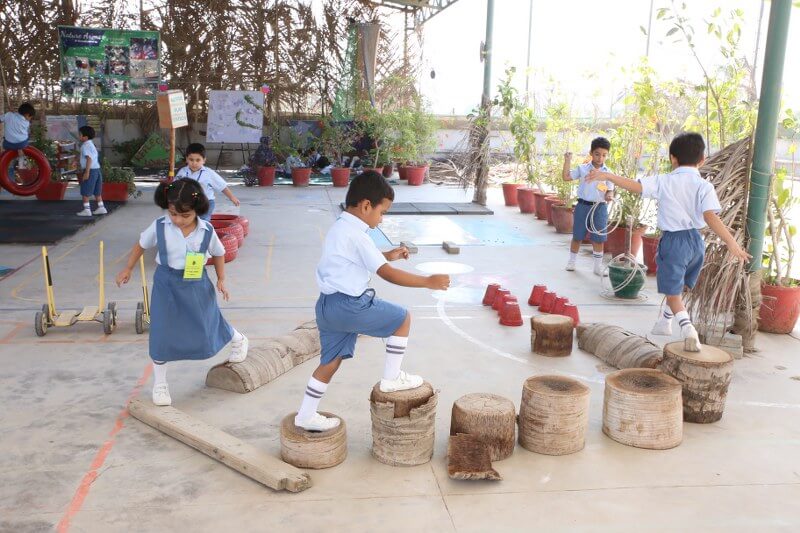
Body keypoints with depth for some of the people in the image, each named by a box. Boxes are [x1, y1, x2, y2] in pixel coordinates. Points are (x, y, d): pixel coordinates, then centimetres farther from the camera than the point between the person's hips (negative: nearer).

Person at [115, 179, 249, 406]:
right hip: (166, 285, 0)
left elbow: (218, 253, 5)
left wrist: (221, 280, 2)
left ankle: (238, 340, 48)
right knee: (161, 334, -2)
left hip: (196, 286, 0)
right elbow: (141, 245, 4)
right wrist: (127, 270, 9)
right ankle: (159, 384, 16)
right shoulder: (159, 226, -14)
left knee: (208, 328, 13)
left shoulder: (206, 231, -14)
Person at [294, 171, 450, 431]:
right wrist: (429, 281, -16)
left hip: (329, 305, 10)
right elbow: (388, 274, -20)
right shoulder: (356, 235, -18)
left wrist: (388, 255, 22)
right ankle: (392, 378, 10)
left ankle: (306, 415, 26)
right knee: (402, 318, 1)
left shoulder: (340, 228, 14)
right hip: (348, 305, -10)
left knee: (331, 360, 19)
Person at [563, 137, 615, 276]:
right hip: (583, 206, 0)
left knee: (598, 239, 4)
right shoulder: (582, 169, 1)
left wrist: (609, 196, -24)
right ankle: (571, 262, 26)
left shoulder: (608, 173, 1)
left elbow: (610, 190, -2)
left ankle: (598, 266, 15)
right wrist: (567, 161, -7)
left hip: (599, 208, 0)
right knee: (577, 236, 10)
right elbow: (566, 177, -1)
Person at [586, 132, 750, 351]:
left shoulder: (664, 182, -7)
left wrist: (607, 175, -8)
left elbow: (635, 186, -16)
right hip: (696, 241, 3)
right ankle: (665, 322, 40)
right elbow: (710, 217, -18)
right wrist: (731, 243, -23)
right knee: (678, 287, 25)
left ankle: (687, 327, -18)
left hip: (674, 241, -3)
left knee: (673, 293, 5)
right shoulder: (704, 186, -5)